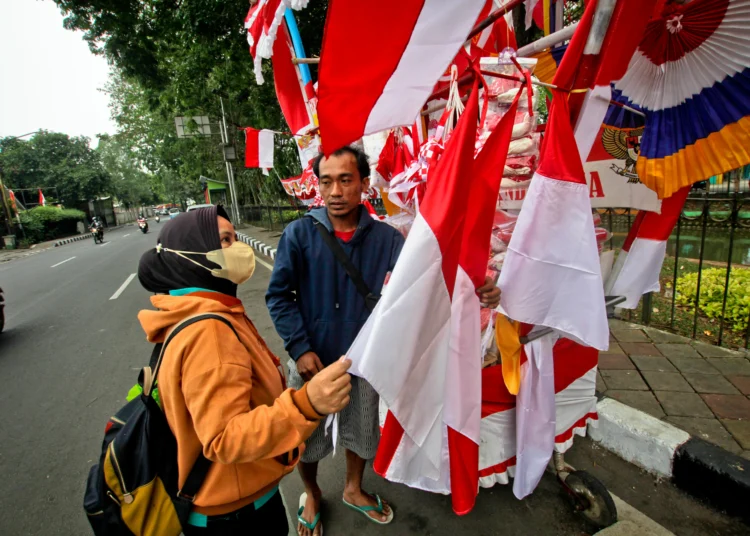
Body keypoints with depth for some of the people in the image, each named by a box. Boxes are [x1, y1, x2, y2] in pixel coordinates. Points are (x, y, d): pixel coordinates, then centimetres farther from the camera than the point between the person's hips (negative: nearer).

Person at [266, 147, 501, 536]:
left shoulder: (386, 237, -10)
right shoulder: (299, 234, -13)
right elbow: (278, 295, -10)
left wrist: (472, 292, -33)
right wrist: (299, 348, -17)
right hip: (311, 361, -1)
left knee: (361, 432, 23)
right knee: (307, 436, 20)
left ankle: (353, 489, 55)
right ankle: (311, 495, 53)